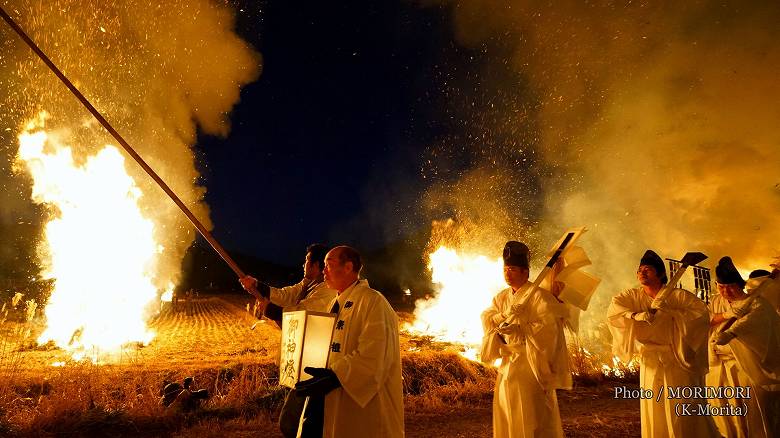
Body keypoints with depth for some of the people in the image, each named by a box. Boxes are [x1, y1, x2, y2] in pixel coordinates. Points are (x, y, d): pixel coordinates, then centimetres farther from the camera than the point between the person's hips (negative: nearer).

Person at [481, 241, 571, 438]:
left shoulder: (538, 295, -11)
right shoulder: (502, 297, 10)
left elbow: (549, 324, -20)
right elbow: (487, 317, 2)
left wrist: (519, 327, -22)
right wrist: (506, 315, -15)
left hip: (530, 364, -7)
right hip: (508, 362, 7)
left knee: (530, 415, 0)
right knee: (506, 415, 14)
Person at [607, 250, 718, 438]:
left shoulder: (677, 295, -6)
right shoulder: (633, 295, 1)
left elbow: (702, 312, -16)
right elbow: (613, 309, -10)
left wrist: (669, 312, -23)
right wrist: (636, 315, -26)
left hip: (678, 361, -2)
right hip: (651, 362, 3)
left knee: (685, 413, 3)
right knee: (654, 413, 8)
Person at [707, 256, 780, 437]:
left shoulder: (755, 302, -5)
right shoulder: (716, 302, 10)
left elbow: (752, 319, -26)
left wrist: (730, 333, -44)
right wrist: (723, 316, -15)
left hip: (749, 368, -4)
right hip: (719, 368, 4)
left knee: (755, 414, 0)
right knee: (725, 417, 11)